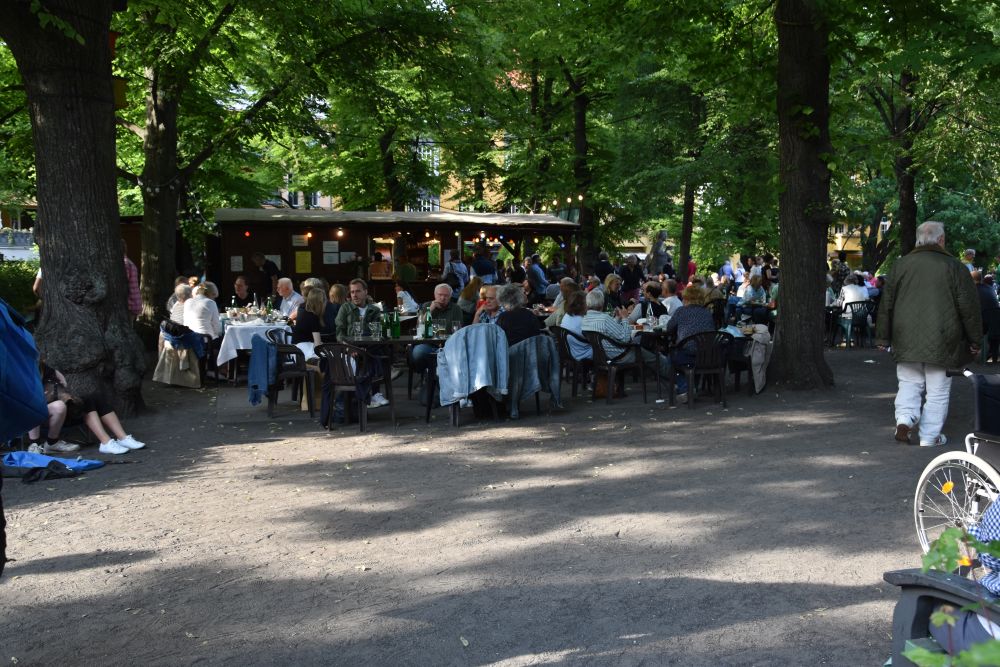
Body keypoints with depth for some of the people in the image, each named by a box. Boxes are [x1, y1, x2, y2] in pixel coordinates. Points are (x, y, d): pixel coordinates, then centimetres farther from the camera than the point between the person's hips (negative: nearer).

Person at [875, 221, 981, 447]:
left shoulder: (901, 265, 3)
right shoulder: (954, 267, -5)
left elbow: (886, 304, 6)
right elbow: (970, 307, -3)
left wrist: (883, 337, 14)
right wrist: (975, 341, 7)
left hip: (907, 341, 2)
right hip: (941, 342, -2)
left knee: (909, 384, 14)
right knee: (938, 391, 6)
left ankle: (904, 418, -8)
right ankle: (930, 437, 8)